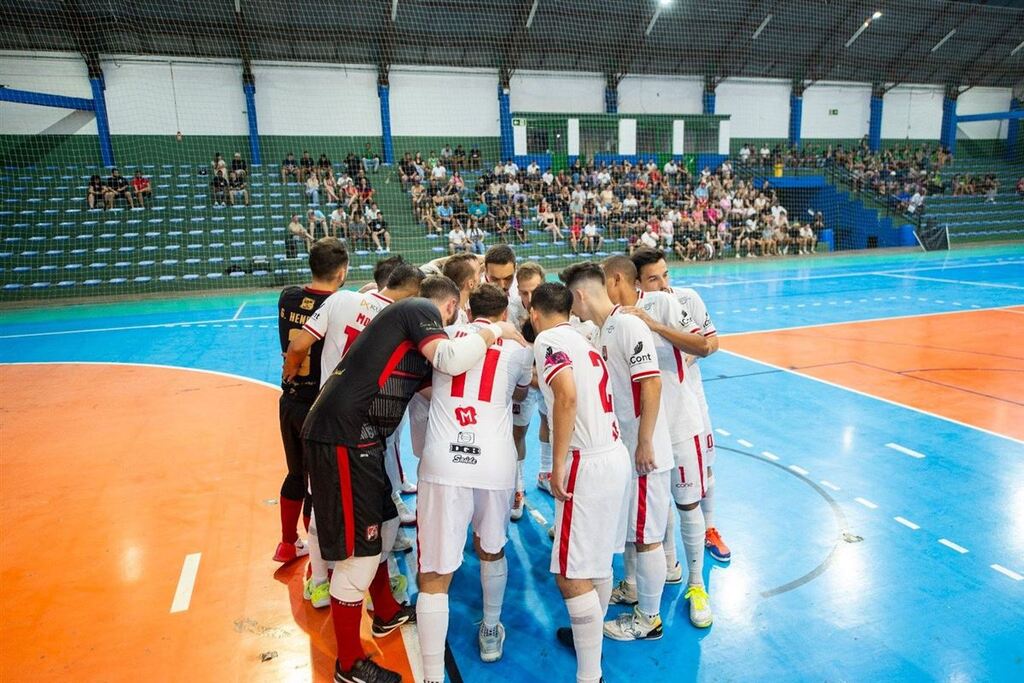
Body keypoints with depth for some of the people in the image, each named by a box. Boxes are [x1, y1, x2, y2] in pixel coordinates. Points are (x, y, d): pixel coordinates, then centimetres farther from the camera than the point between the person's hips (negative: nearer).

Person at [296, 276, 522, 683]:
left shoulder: (407, 314, 21)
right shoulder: (421, 309, -7)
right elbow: (451, 360, -25)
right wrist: (494, 331, -9)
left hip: (356, 436, 10)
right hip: (342, 436, -10)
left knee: (383, 525, 24)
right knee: (357, 551, 0)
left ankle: (387, 614, 44)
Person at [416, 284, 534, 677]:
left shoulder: (445, 336, 12)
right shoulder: (519, 348, 12)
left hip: (443, 464, -1)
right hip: (495, 465, 2)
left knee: (434, 577, 5)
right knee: (491, 549, 28)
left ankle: (433, 676, 3)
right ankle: (491, 634, 45)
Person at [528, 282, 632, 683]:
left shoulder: (548, 339, -9)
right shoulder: (581, 340, 17)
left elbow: (567, 395, -25)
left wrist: (558, 465, -20)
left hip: (587, 464, -9)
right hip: (614, 456, 9)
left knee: (571, 575, -3)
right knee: (597, 560, 23)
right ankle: (591, 635, 40)